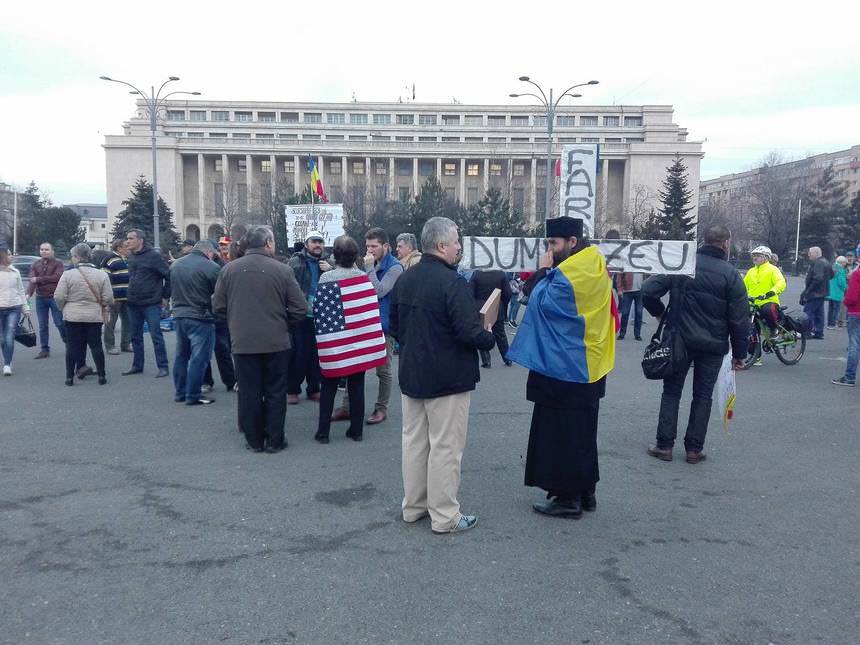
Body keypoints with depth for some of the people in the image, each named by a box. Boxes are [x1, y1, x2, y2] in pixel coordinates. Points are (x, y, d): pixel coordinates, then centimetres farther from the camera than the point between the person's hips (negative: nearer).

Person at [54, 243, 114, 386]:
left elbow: (59, 296, -8)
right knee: (96, 346, 9)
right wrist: (106, 310, 14)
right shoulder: (102, 275, -4)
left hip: (72, 316, -1)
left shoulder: (68, 274, -8)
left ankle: (70, 377, 12)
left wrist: (63, 308, 12)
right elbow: (108, 298, -5)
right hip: (94, 317, 1)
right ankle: (102, 376, 11)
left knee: (72, 346, 8)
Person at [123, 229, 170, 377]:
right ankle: (137, 365, 24)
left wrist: (165, 296, -8)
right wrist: (129, 295, 18)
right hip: (133, 304, 7)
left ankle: (163, 367, 2)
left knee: (156, 336, -4)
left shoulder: (153, 255, -10)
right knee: (135, 337, 13)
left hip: (151, 304, -7)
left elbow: (169, 275, -10)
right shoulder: (130, 257, 11)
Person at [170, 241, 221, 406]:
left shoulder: (175, 265, 6)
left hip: (180, 315, 7)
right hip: (200, 318, -7)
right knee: (199, 358, 0)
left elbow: (170, 291, 15)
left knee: (181, 355, 16)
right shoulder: (210, 267, -15)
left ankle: (180, 392, 23)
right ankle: (193, 396, 4)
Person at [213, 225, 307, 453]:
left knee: (249, 393, 11)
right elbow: (300, 309, -8)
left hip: (242, 343, 2)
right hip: (276, 342, -2)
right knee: (275, 392, 10)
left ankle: (254, 440, 19)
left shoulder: (229, 269, -2)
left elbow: (218, 308, 2)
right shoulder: (282, 270, -8)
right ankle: (274, 440, 16)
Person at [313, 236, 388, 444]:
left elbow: (319, 309, -7)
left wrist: (320, 332, 4)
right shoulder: (364, 277, -1)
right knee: (357, 386, 11)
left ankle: (323, 432, 13)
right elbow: (372, 308, 4)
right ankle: (356, 430, 17)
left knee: (329, 387, 9)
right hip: (361, 341, 3)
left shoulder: (327, 278, -11)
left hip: (335, 343, -2)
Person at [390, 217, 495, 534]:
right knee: (445, 447, 3)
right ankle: (444, 516, 12)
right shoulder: (452, 282, -20)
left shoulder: (404, 279, 4)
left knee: (414, 441, 16)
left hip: (411, 375, 7)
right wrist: (490, 338, -4)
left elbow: (394, 326, 12)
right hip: (448, 378, -7)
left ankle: (413, 506, 29)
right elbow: (470, 332, -24)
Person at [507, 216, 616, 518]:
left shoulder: (569, 273, -20)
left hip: (564, 367, -9)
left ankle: (568, 497, 9)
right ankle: (586, 491, 27)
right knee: (583, 432, 17)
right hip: (590, 367, 9)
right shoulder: (595, 267, 9)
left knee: (560, 433, 1)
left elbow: (541, 301, -17)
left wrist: (543, 270, -7)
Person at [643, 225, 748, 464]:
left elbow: (648, 291, -9)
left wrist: (660, 313, 7)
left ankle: (664, 445, 11)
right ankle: (694, 449, 14)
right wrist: (739, 353, 2)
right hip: (713, 346, -1)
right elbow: (740, 319, -6)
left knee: (671, 391, 11)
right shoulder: (731, 275, -7)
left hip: (679, 340, 1)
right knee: (702, 395, 10)